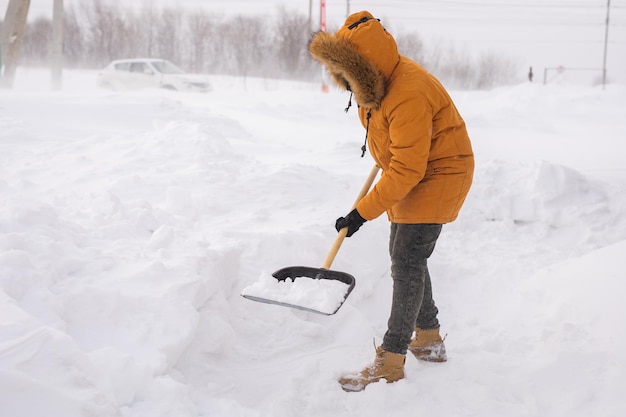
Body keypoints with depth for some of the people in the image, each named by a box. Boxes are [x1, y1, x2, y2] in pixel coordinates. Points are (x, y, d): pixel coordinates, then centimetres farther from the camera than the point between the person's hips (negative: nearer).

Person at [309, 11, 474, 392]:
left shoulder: (408, 97, -34)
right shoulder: (378, 79, -5)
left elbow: (406, 170, -32)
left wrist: (363, 213, -28)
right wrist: (378, 143, 34)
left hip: (438, 175, -10)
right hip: (411, 171, 10)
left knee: (408, 262, -13)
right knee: (402, 256, 16)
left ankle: (391, 363, -9)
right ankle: (429, 339, 30)